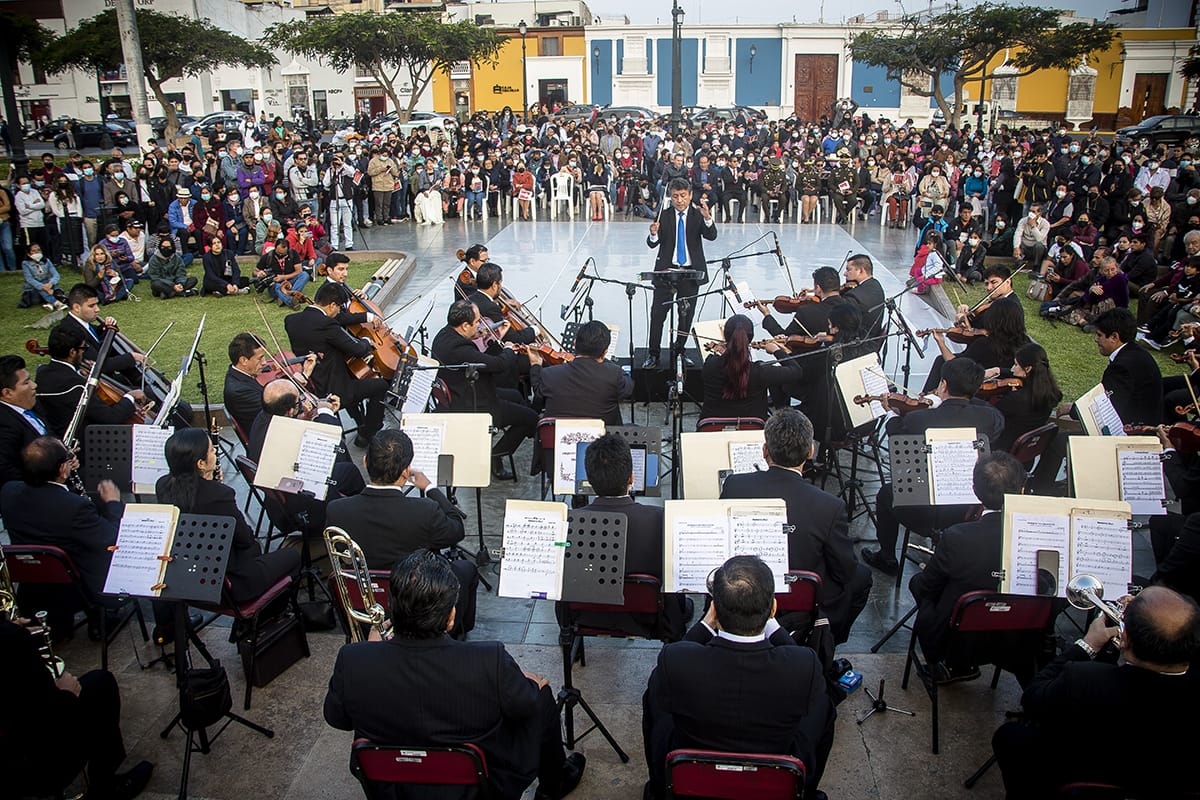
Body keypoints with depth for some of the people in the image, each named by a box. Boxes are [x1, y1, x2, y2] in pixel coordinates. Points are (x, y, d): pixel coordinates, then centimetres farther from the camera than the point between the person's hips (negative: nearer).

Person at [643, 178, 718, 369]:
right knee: (658, 314, -2)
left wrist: (707, 217, -32)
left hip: (691, 273, 1)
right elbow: (652, 244, -3)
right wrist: (654, 234, -26)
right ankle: (653, 354, 6)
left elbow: (711, 236, -14)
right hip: (666, 271, 0)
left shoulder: (698, 215, 1)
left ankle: (679, 351, 25)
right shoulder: (663, 216, 2)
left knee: (686, 315, 10)